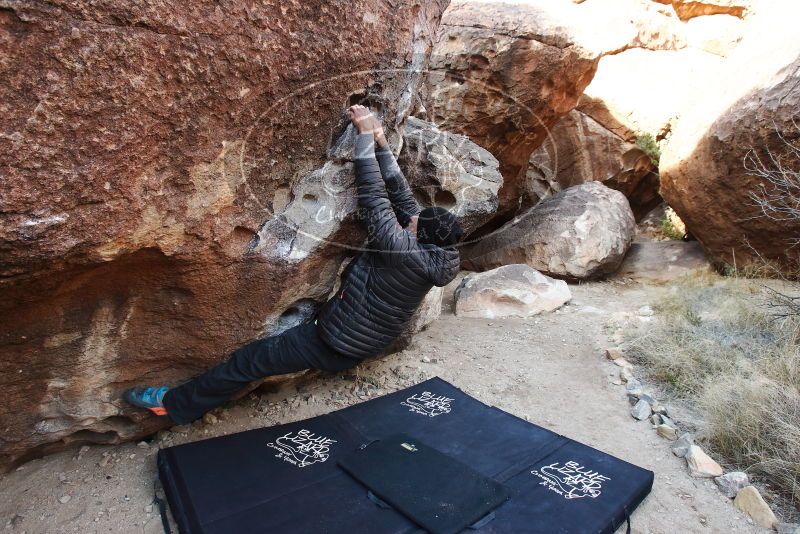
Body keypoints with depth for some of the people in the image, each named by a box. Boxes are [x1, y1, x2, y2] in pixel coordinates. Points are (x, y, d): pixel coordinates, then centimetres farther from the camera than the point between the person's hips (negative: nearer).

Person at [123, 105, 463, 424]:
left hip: (336, 348, -8)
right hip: (370, 345, 8)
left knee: (252, 359, 3)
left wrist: (365, 135, -22)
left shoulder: (402, 248, -32)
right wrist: (381, 143, -5)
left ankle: (177, 403, 20)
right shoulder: (438, 258, -8)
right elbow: (402, 195, -4)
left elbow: (374, 196, -30)